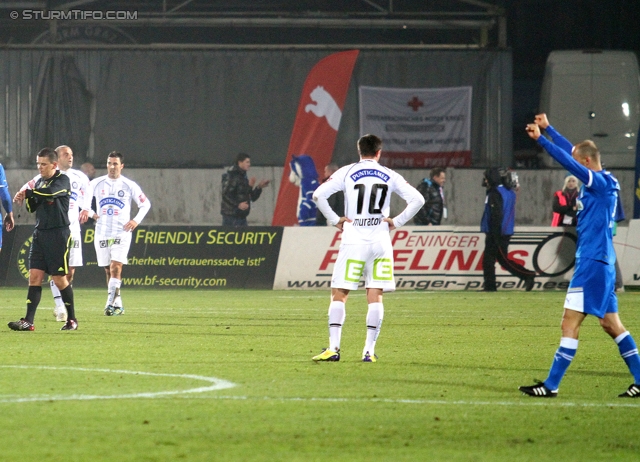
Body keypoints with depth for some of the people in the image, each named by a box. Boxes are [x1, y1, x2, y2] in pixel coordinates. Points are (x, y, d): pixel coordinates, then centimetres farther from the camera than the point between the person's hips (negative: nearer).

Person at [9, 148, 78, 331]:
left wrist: (28, 192, -17)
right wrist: (27, 198, -6)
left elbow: (50, 192, -28)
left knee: (59, 279, -3)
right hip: (40, 233, 7)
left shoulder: (62, 180, -8)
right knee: (35, 276, -3)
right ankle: (28, 321, -8)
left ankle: (72, 319, 13)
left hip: (58, 234, -7)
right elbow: (32, 208, 15)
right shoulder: (39, 182, 14)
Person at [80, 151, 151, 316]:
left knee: (115, 268, -17)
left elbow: (145, 204, 8)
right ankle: (118, 305, 15)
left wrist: (136, 220, -5)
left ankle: (111, 304, -22)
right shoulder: (96, 183, 5)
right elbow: (84, 199, 17)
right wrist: (89, 211, -2)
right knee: (108, 270, 6)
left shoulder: (129, 186, 0)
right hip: (102, 233, 3)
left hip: (121, 233, -3)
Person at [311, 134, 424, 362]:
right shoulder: (390, 176, 6)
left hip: (353, 241, -2)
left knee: (339, 295, 2)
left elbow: (318, 195, -8)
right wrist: (396, 222, 6)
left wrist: (334, 219, 0)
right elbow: (417, 199, 2)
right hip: (380, 241, 2)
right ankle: (369, 350, 0)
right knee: (375, 296, 5)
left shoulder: (347, 172, 2)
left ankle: (333, 348, -7)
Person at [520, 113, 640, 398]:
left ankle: (551, 385, -10)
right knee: (611, 323, 13)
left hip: (593, 263, -10)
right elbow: (571, 151, 25)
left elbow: (569, 162, -24)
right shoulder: (599, 182, 12)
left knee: (570, 323, -9)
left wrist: (541, 139, -21)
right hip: (600, 261, 10)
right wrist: (547, 128, 29)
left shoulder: (601, 183, -13)